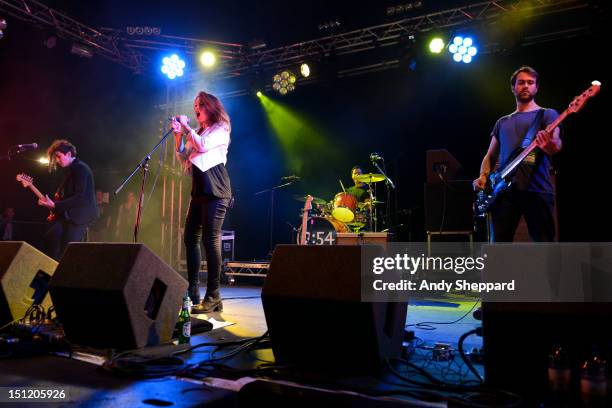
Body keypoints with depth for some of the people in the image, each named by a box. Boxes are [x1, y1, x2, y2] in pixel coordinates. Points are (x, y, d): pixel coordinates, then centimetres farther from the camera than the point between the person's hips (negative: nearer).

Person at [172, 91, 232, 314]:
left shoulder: (221, 129, 1)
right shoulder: (197, 133, 23)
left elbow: (203, 146, -16)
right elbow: (183, 158, 17)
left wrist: (186, 127, -4)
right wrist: (178, 135, 6)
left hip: (216, 191, -8)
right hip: (199, 190, 8)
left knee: (211, 239, -13)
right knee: (190, 238, 5)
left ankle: (213, 296, -10)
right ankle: (192, 291, 12)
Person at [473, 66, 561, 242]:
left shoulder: (547, 114, 10)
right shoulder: (502, 122, 23)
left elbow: (556, 143, -9)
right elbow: (490, 155, 23)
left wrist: (551, 146, -34)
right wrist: (483, 177, 3)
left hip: (537, 189, -3)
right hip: (504, 190, 4)